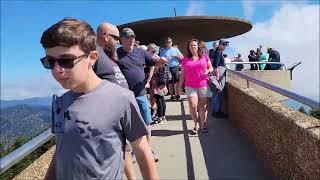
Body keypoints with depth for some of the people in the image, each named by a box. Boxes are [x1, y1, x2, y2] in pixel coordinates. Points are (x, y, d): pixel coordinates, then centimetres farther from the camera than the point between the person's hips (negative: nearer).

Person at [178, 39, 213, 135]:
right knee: (192, 106, -8)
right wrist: (180, 86, 7)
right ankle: (195, 124, 13)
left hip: (203, 85, 0)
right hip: (190, 86, 0)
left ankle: (203, 125, 18)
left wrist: (208, 71, -9)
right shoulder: (185, 59, 8)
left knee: (203, 106, 3)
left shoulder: (204, 57, 7)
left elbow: (211, 67, 14)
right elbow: (182, 74, 10)